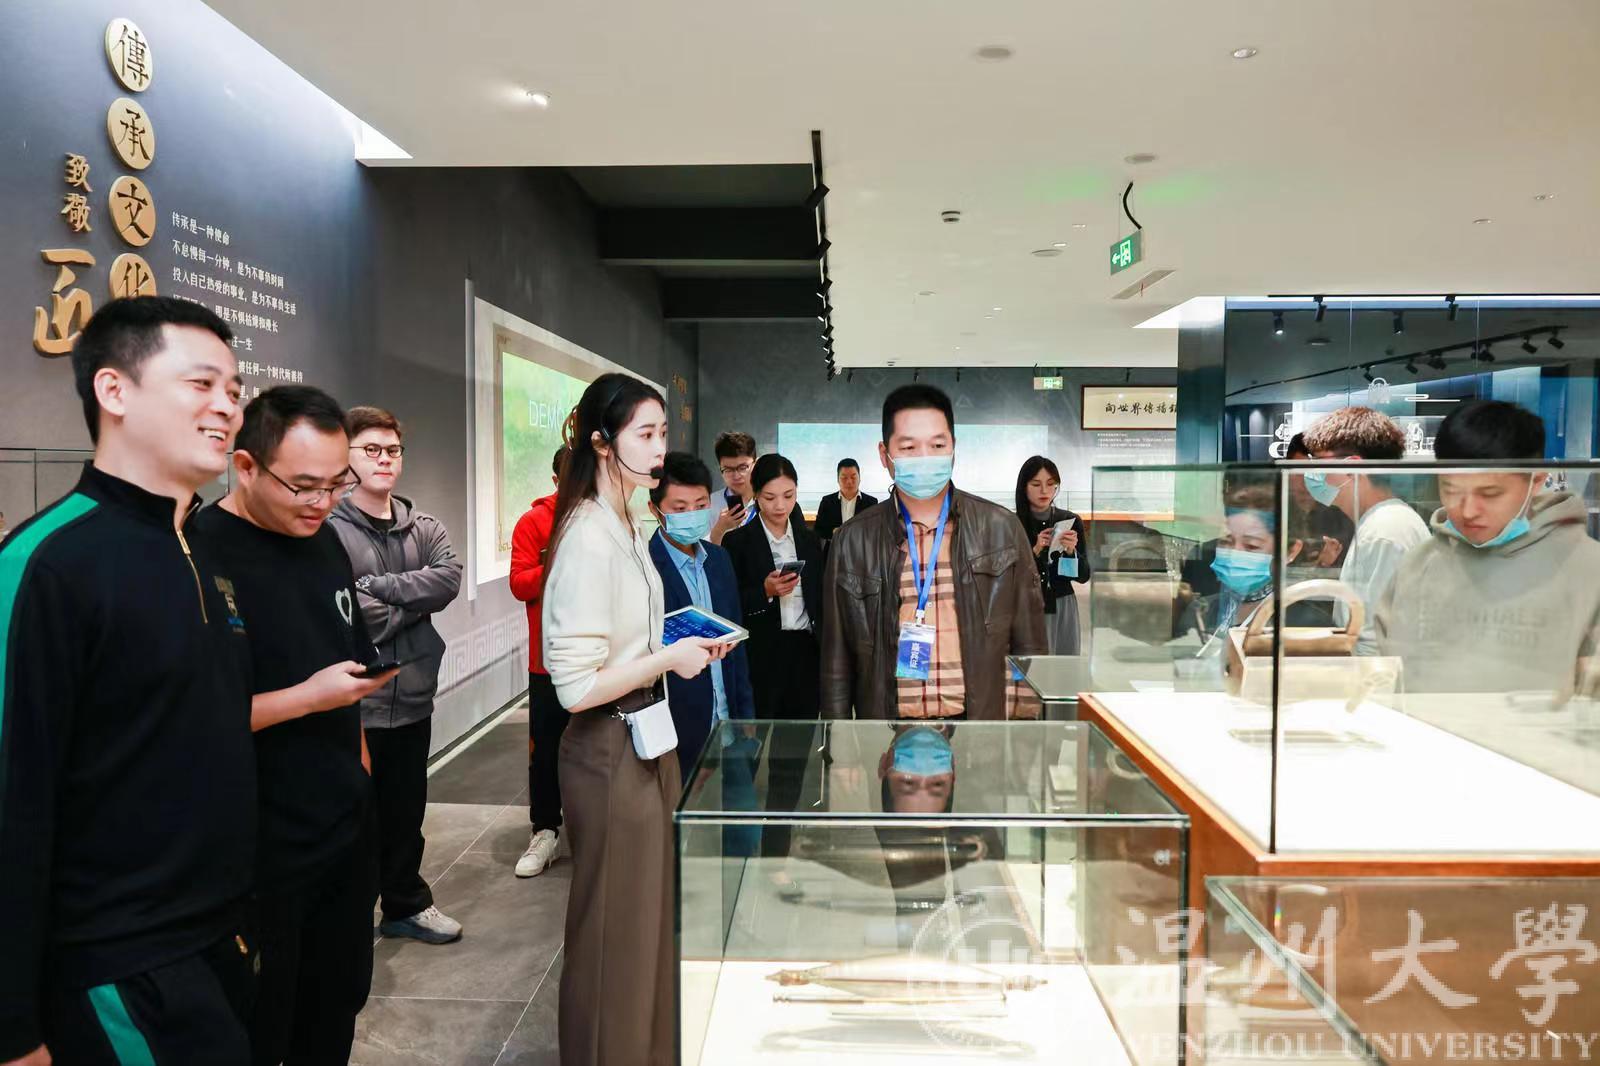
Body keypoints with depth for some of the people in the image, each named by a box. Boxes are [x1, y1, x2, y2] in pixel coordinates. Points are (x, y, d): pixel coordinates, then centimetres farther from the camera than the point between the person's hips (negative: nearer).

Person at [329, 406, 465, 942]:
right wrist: (411, 604, -8)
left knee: (406, 812, 19)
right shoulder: (328, 529, -11)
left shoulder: (425, 528, 8)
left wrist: (378, 587, -16)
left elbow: (449, 577, -10)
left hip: (412, 697, 6)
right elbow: (345, 615, -20)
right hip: (354, 704, -5)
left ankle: (406, 904, 36)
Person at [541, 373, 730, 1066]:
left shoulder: (625, 527, 8)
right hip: (610, 752, -10)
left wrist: (684, 645, 5)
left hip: (645, 735, 10)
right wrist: (669, 658, -17)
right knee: (615, 928, 9)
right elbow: (575, 687, -26)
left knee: (650, 913, 23)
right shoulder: (588, 542, -23)